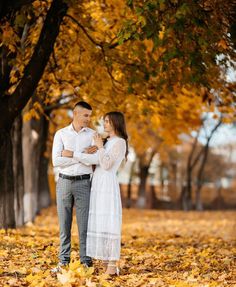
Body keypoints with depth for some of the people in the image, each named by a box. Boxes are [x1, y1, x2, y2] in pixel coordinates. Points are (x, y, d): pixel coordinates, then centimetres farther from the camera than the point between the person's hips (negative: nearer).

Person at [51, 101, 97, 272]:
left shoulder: (92, 135, 4)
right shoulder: (61, 134, 4)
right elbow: (56, 161, -8)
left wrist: (70, 155, -13)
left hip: (83, 183, -1)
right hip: (64, 182, 1)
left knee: (84, 224, -2)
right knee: (64, 225, 4)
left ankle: (86, 262, 2)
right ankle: (63, 262, 10)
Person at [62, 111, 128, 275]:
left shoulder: (119, 142, -7)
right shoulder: (108, 142, 21)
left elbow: (106, 165, -16)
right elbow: (94, 159, 8)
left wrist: (100, 147, -11)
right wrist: (72, 155, 2)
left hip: (108, 185, -9)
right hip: (98, 185, 9)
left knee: (108, 224, -10)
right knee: (99, 224, 6)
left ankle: (112, 266, -8)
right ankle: (106, 264, 8)